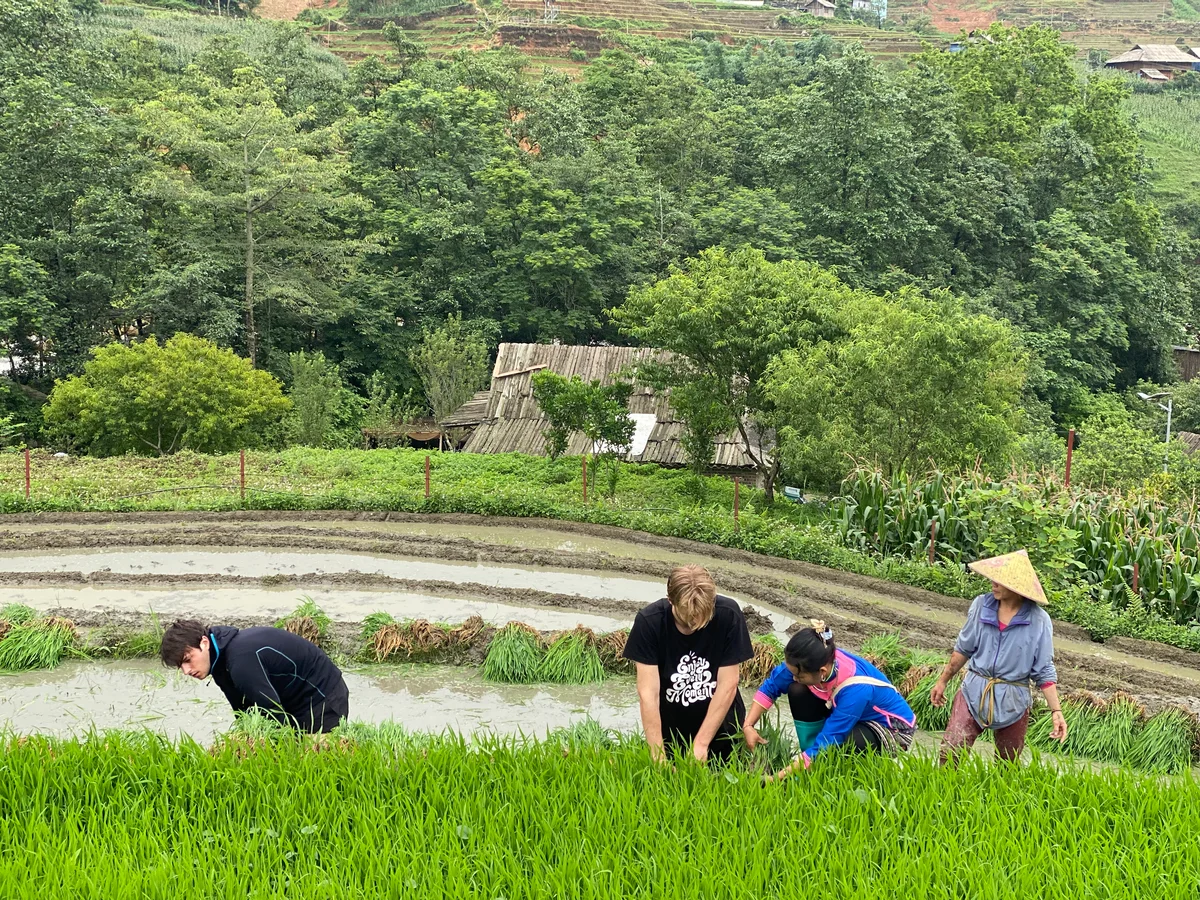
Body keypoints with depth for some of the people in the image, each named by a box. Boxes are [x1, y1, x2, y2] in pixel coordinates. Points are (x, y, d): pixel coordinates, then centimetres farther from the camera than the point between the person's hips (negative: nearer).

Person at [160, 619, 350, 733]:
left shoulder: (242, 659, -32)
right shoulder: (223, 656, 0)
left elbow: (273, 714, -31)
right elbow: (245, 713, 6)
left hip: (323, 701, -10)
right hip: (297, 706, 10)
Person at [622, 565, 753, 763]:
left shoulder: (729, 615, -20)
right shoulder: (649, 622, -21)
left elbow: (727, 686, -17)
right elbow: (648, 692, -22)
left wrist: (701, 743, -19)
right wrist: (658, 756, -27)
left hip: (720, 721, 0)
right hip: (670, 725, 0)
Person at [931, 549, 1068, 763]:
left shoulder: (1038, 621, -9)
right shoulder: (981, 606, -3)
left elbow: (1044, 671, -3)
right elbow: (963, 649, 11)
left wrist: (1056, 710, -9)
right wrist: (943, 681, 17)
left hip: (1012, 702, -1)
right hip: (974, 693, 1)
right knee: (950, 751, -13)